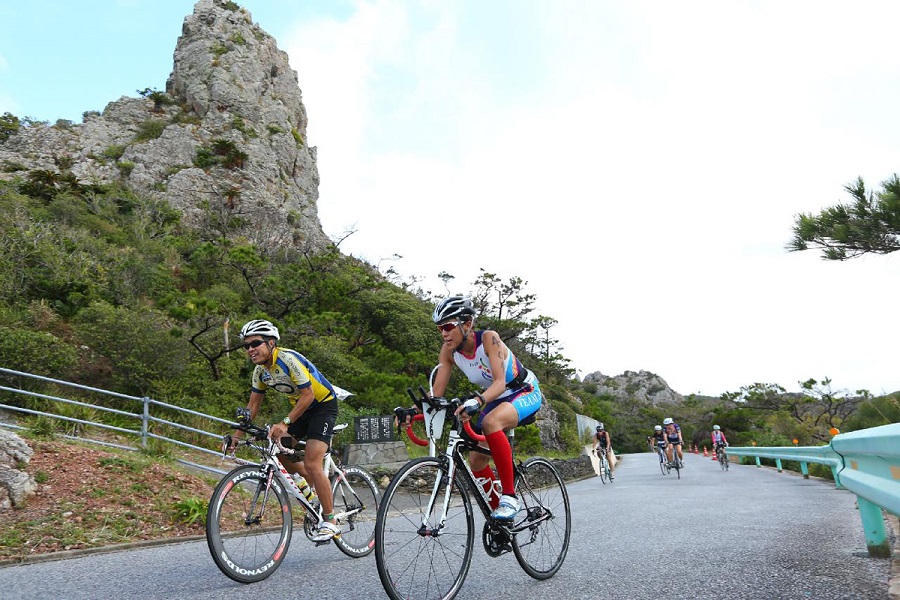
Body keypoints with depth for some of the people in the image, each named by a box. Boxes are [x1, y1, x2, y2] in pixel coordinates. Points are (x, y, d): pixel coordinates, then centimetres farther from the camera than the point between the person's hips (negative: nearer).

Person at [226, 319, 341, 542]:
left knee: (311, 464, -16)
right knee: (278, 449, 1)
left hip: (323, 404, -8)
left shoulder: (289, 360, -26)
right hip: (301, 406, 8)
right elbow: (253, 405, 6)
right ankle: (312, 484, 24)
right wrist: (237, 434, -2)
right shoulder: (260, 370, -2)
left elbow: (308, 395, -28)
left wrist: (285, 423, -34)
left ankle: (329, 522, -6)